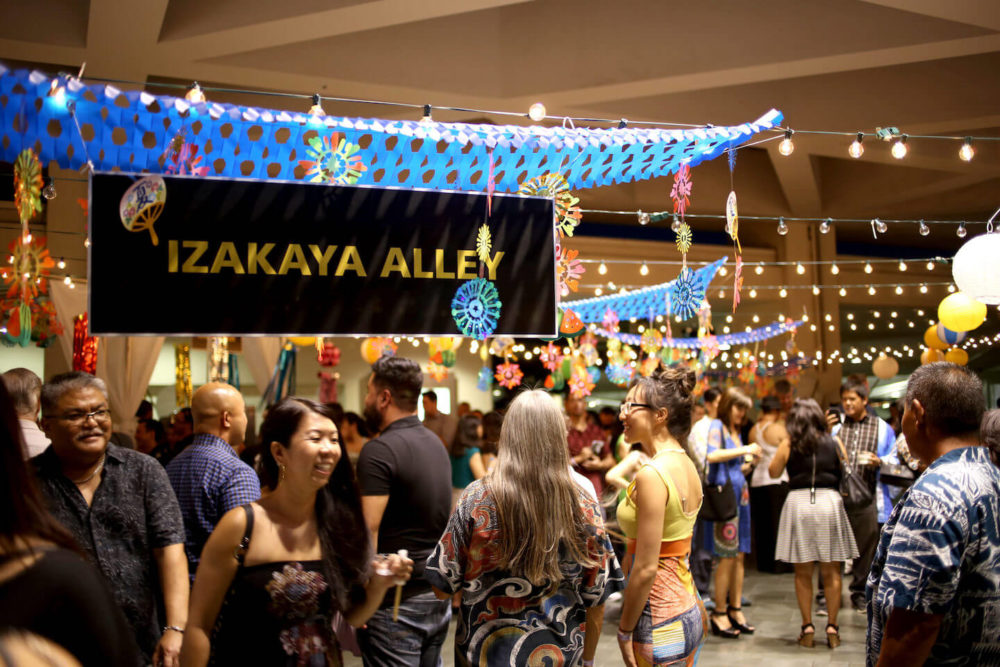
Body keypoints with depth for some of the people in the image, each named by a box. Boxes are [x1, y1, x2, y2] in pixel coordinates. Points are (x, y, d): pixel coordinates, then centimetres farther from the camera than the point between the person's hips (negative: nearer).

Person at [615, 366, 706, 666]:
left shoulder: (652, 475, -20)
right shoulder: (689, 467, 6)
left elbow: (646, 569, -20)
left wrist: (624, 631, -11)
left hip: (661, 621, -9)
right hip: (690, 612, 9)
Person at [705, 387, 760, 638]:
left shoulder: (736, 431, 17)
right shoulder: (717, 426, -5)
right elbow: (712, 455, -24)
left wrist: (749, 463, 6)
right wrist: (745, 450, -20)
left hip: (740, 494, 8)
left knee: (739, 555, 9)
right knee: (727, 557, -6)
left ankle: (736, 610, 17)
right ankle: (719, 614, 2)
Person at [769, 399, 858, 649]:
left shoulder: (788, 444, -1)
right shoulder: (834, 443, 0)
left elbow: (773, 471, 7)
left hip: (798, 502, 0)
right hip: (829, 501, 0)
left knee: (803, 573, 8)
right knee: (831, 572, 9)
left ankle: (807, 627, 9)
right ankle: (832, 626, 9)